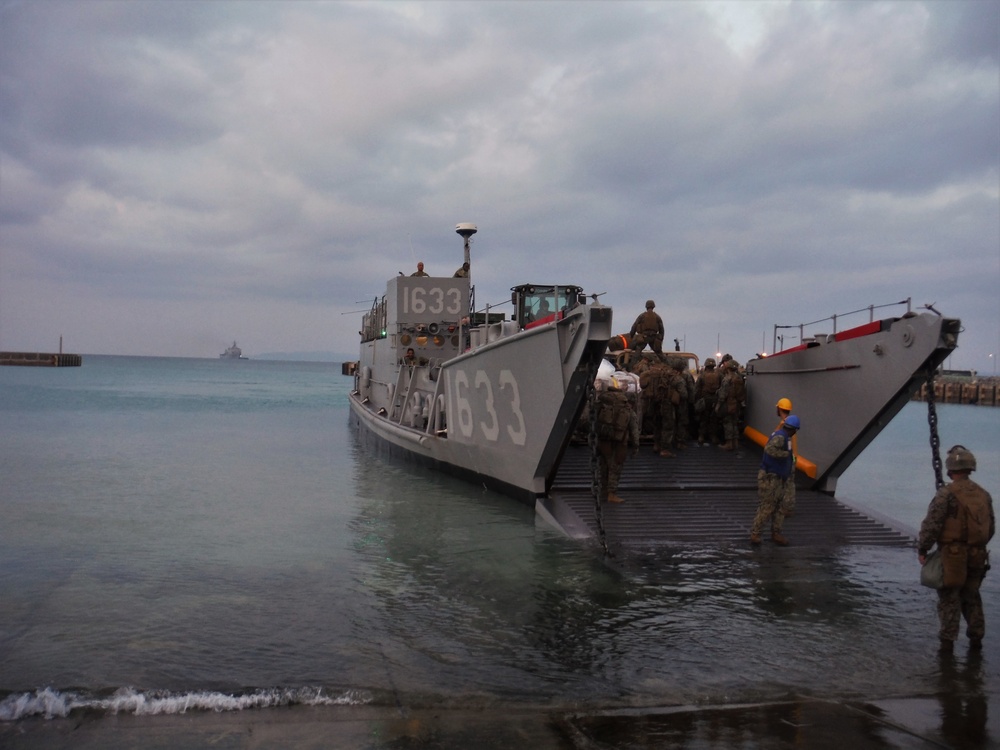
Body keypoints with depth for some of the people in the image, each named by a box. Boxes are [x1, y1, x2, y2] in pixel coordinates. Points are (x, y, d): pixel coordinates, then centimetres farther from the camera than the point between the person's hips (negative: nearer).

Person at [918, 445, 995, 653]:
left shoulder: (947, 493, -13)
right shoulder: (984, 494, 8)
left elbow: (931, 524, -16)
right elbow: (991, 528, 15)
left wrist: (922, 550, -7)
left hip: (953, 555, -6)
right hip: (977, 555, 6)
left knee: (949, 598, 2)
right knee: (971, 597, 18)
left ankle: (948, 640, 3)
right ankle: (976, 637, 21)